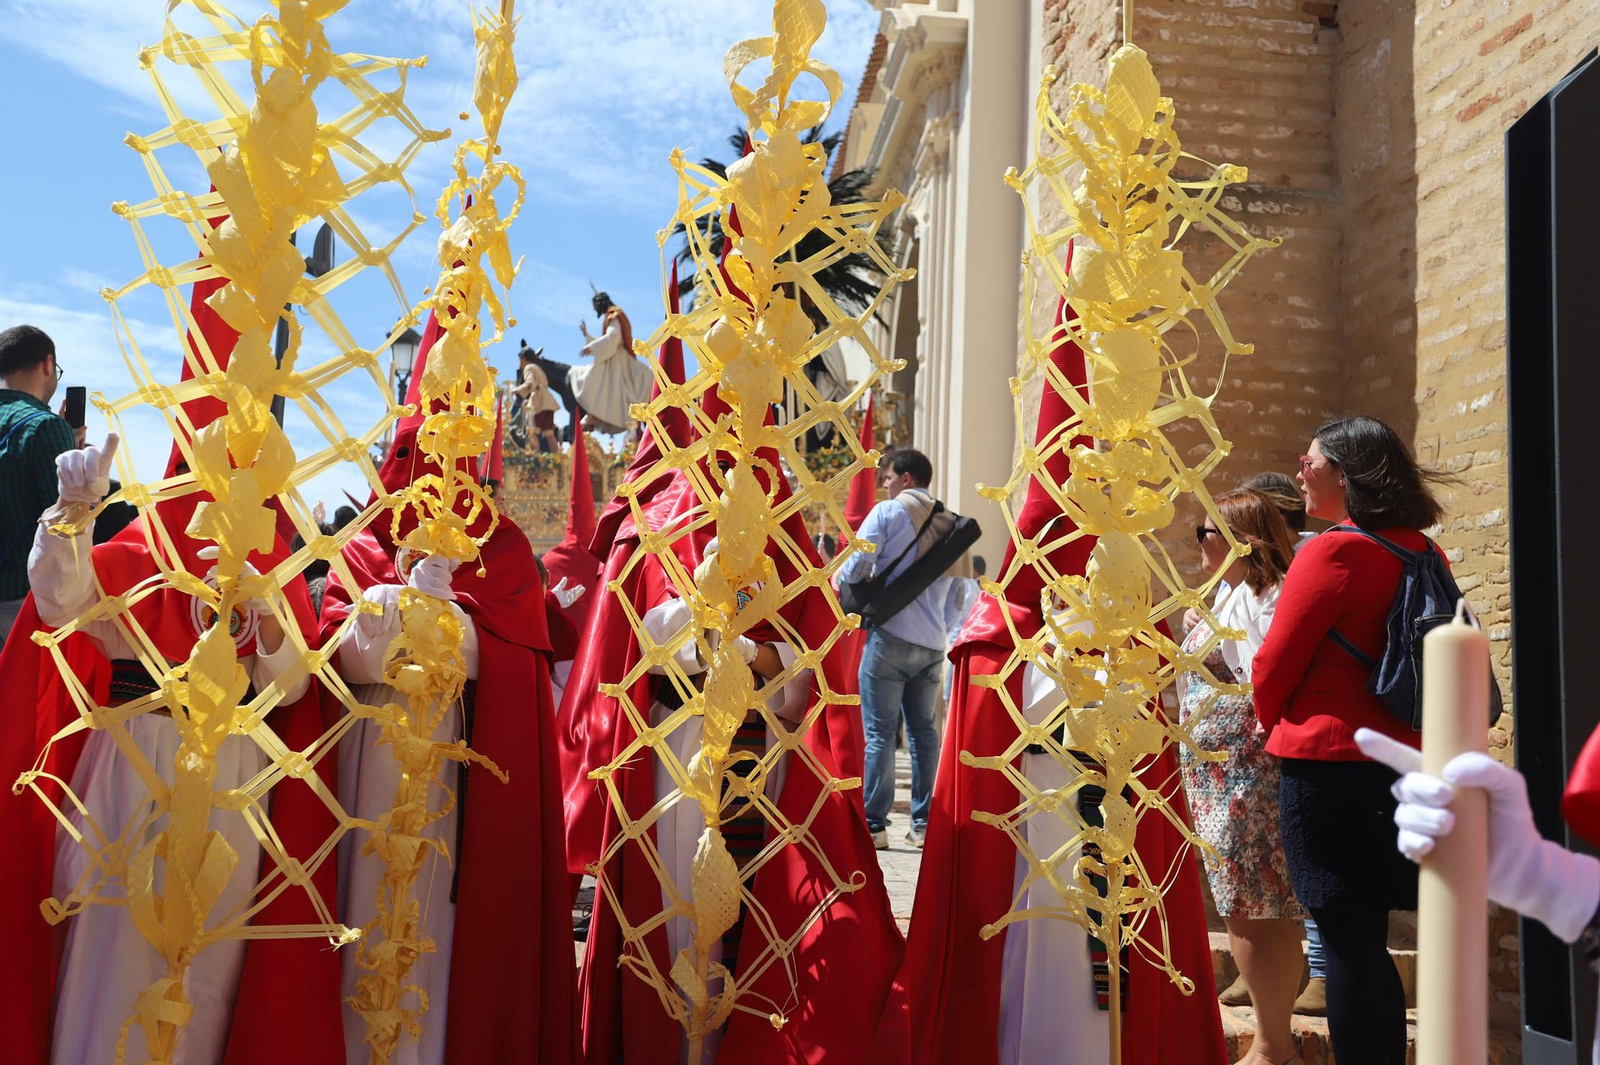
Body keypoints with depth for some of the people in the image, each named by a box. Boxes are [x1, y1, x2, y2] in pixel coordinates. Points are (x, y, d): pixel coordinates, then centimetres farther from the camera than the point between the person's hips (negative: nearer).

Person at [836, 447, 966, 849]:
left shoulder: (888, 512, -3)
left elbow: (854, 568, -9)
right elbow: (955, 596, 17)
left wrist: (837, 579, 11)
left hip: (891, 636, -5)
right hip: (933, 646, 6)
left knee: (880, 732, -2)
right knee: (923, 730, 12)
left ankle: (873, 826, -1)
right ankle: (923, 824, 13)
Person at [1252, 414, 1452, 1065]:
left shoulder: (1334, 551, -15)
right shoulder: (1422, 552, 9)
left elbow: (1273, 665, -11)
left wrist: (1270, 722, 12)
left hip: (1331, 765, -8)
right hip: (1407, 761, 8)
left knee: (1347, 943, 0)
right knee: (1371, 942, 17)